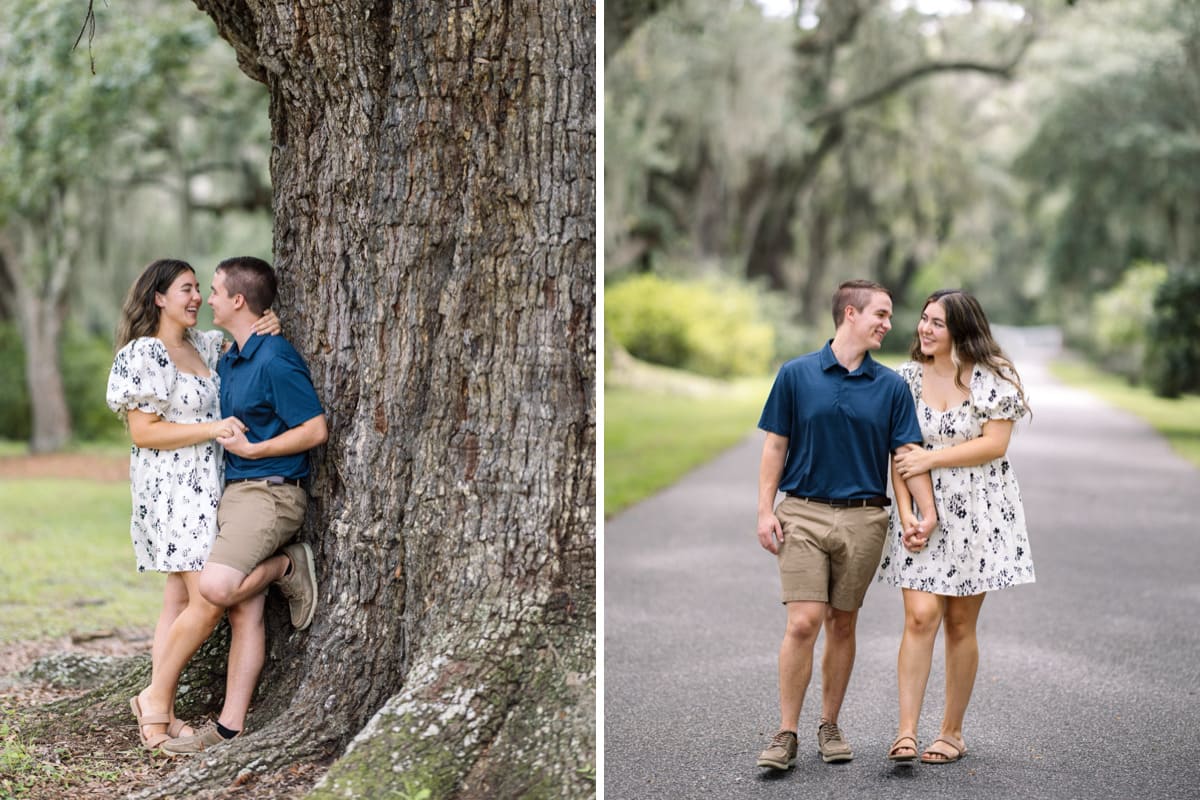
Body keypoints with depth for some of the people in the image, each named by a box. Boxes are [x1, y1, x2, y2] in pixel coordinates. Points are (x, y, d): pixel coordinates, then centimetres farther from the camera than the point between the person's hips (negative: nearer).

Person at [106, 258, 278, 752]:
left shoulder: (203, 345, 13)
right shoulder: (144, 355, -10)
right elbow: (143, 433, -14)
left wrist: (266, 331, 3)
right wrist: (212, 429, -20)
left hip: (206, 488, 8)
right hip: (173, 490, -8)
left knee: (180, 600, 7)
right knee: (208, 602, -13)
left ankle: (161, 714, 11)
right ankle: (155, 697, 1)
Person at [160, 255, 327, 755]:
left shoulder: (275, 359, -13)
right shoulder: (228, 361, 17)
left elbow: (315, 429, -16)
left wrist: (250, 448, -14)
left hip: (270, 493, -9)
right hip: (233, 491, 9)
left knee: (216, 588, -26)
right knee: (244, 614, 6)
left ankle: (288, 567, 1)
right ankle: (229, 728, 6)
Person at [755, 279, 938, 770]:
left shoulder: (891, 387, 5)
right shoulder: (796, 375, 0)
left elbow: (908, 453, 1)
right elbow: (775, 446, 2)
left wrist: (928, 511, -12)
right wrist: (765, 510, -4)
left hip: (863, 518, 2)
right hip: (804, 514, -2)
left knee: (842, 624, 9)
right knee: (803, 623, -10)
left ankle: (830, 726, 21)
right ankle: (786, 734, -1)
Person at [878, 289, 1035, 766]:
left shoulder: (993, 377, -3)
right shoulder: (907, 378, 4)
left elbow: (995, 444, -10)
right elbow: (900, 454, 3)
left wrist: (930, 458, -13)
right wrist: (905, 513, -6)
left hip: (977, 513, -1)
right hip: (923, 513, 1)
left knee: (960, 623, 5)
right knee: (920, 616, -12)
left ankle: (952, 732, 16)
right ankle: (906, 732, -12)